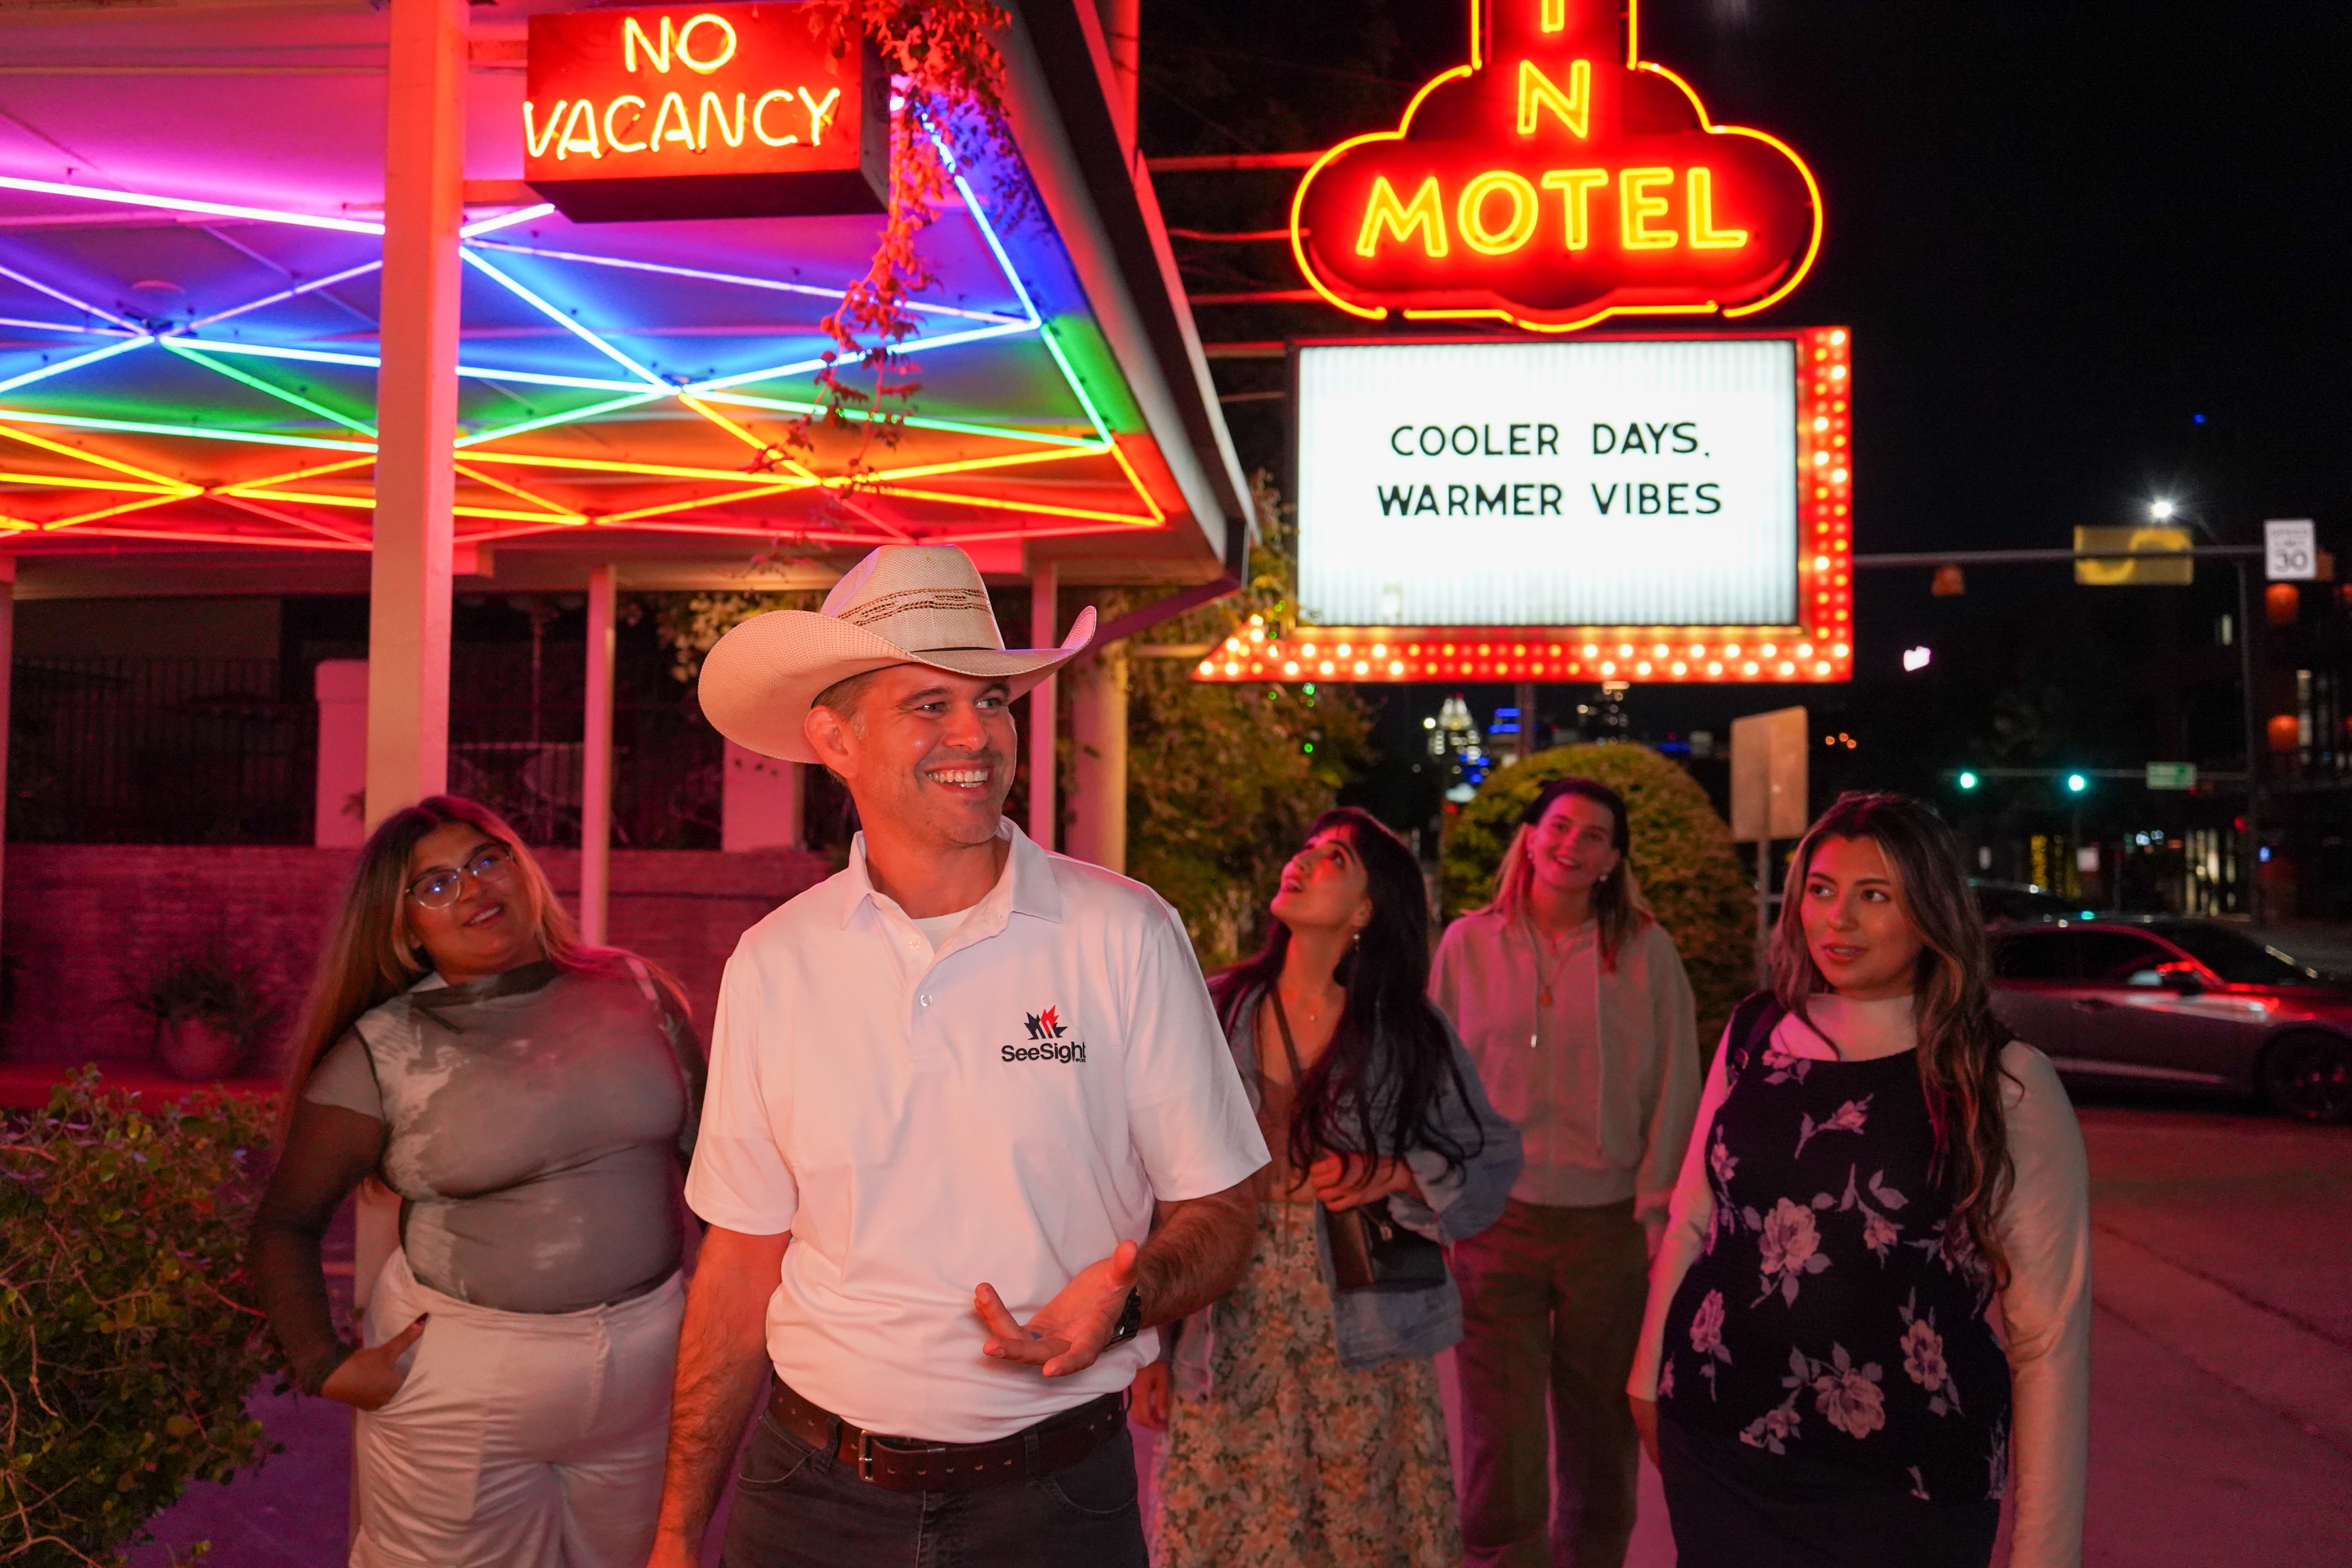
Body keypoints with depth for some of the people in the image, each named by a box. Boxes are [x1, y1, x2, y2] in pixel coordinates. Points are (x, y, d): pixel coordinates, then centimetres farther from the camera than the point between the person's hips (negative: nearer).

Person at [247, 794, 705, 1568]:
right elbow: (285, 1224, 2)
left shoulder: (635, 991, 2)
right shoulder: (383, 1051, -6)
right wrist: (326, 1367, -8)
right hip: (461, 1382, -2)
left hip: (651, 1352, 3)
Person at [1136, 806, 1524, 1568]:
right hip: (1227, 1353, 1)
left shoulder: (1409, 1033, 0)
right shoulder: (1216, 1012, 1)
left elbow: (1492, 1159, 7)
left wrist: (1394, 1176, -12)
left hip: (1363, 1355, 0)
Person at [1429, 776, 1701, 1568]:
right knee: (1502, 1445, 1)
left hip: (1610, 1221, 0)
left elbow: (1672, 1090, 1)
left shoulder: (1646, 951, -2)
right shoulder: (1469, 944, 1)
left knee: (1601, 1443, 13)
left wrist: (1658, 1211, -2)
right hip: (1496, 1219, 0)